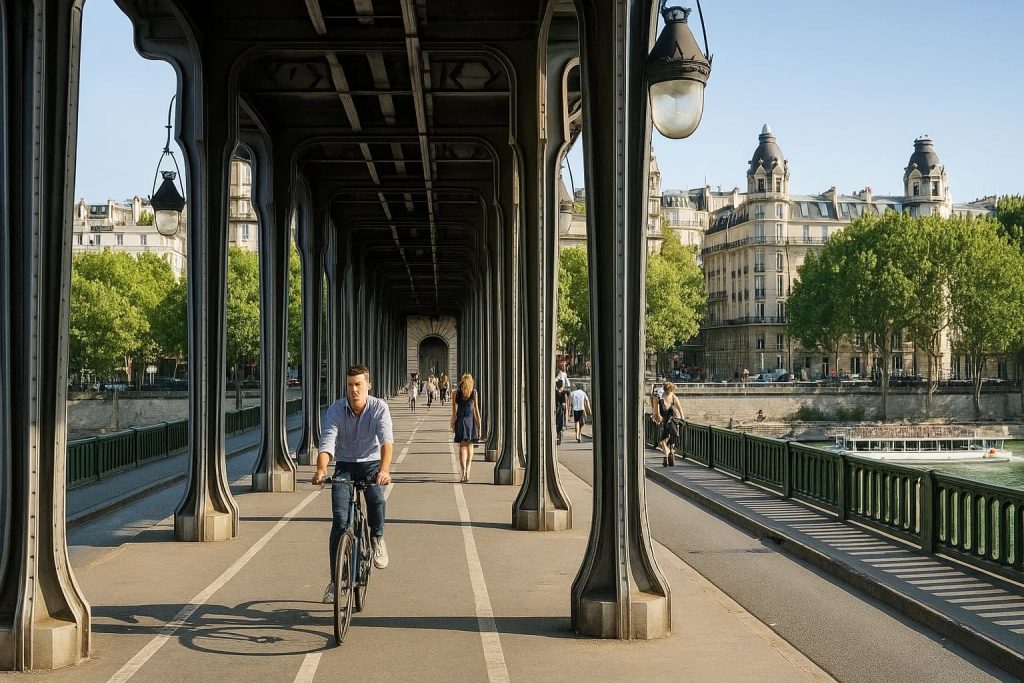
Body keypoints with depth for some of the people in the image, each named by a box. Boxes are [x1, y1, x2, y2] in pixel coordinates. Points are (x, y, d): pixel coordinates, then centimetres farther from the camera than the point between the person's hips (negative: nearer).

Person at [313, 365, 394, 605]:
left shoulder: (379, 408, -14)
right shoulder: (335, 410, -12)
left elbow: (386, 440, -28)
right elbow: (327, 442, -24)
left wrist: (384, 469, -47)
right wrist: (321, 469, -44)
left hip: (371, 463, -1)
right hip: (345, 466, 1)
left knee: (376, 499, -32)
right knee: (340, 520, -11)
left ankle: (377, 539, 1)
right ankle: (335, 579, 0)